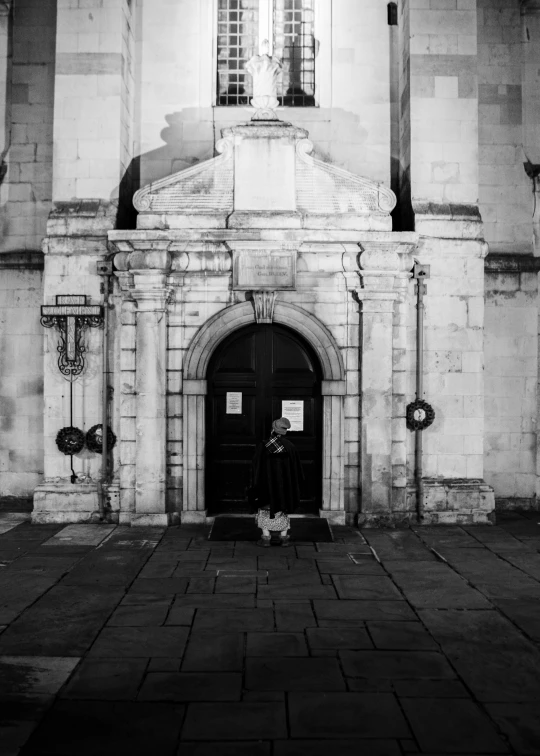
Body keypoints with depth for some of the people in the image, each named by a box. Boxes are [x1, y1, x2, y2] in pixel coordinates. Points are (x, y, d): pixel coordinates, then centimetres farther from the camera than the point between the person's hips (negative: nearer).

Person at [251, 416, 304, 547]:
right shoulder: (289, 446, -6)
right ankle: (284, 537, 13)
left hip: (266, 482, -2)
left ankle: (266, 537, 6)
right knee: (283, 511, 15)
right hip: (284, 482, 2)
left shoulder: (262, 445, -12)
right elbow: (295, 467, 1)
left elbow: (256, 466, -8)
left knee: (265, 510, 10)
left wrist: (256, 484, 0)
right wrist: (295, 483, 13)